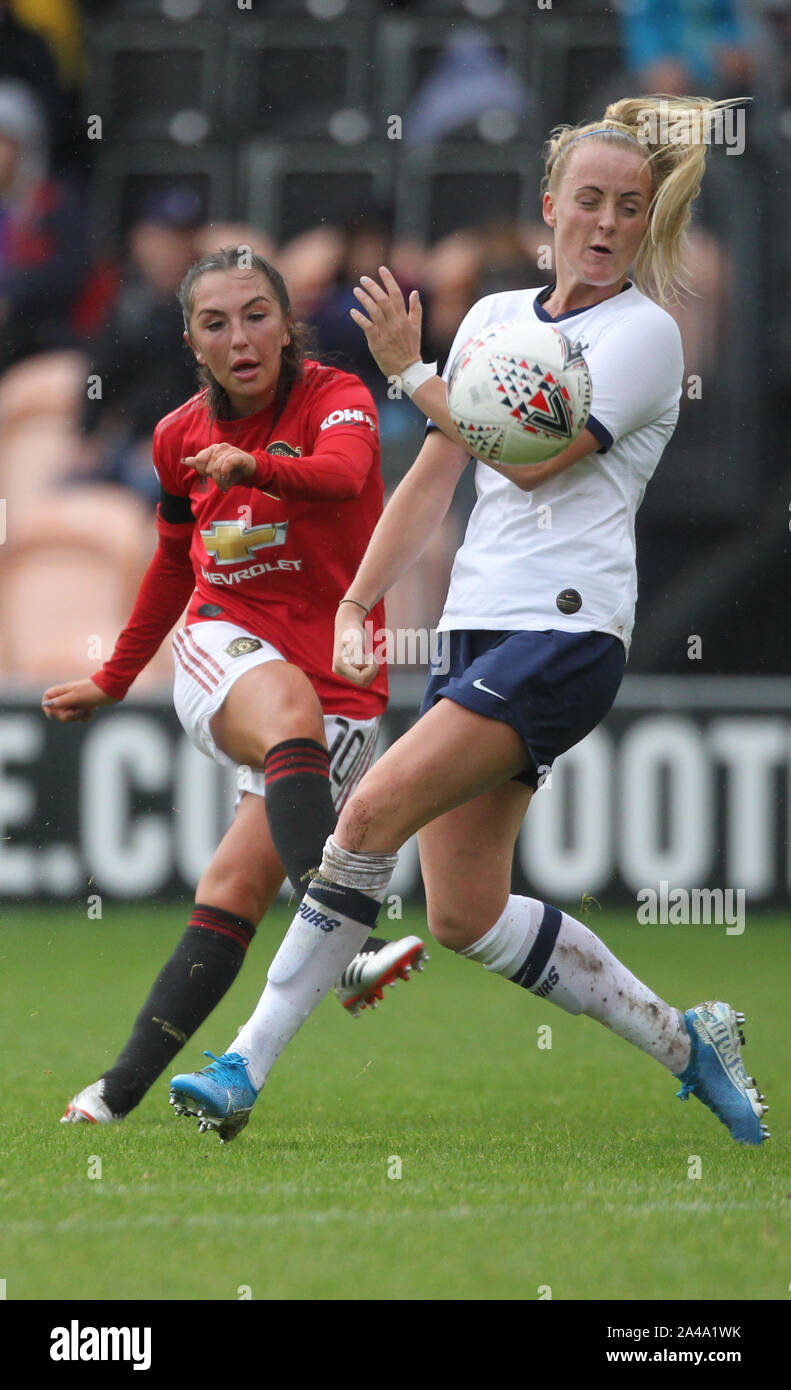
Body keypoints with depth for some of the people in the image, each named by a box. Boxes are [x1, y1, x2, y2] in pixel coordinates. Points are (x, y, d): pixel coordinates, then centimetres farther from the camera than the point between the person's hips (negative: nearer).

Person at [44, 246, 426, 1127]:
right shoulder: (181, 436, 8)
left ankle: (127, 1088, -6)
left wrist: (256, 467, -51)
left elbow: (343, 474, -30)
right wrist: (111, 682, 35)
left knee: (235, 891, -12)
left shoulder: (334, 398, -6)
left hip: (338, 678, -1)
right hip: (223, 649, 1)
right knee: (289, 708, -36)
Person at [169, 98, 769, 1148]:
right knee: (463, 915, 1)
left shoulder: (644, 333, -3)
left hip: (566, 632, -7)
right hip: (477, 629, 7)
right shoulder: (494, 316, 17)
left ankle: (248, 1069, -16)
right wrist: (357, 605, 10)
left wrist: (412, 371, -8)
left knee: (376, 812, -20)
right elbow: (433, 480, 19)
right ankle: (681, 1041, 14)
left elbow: (533, 458, -13)